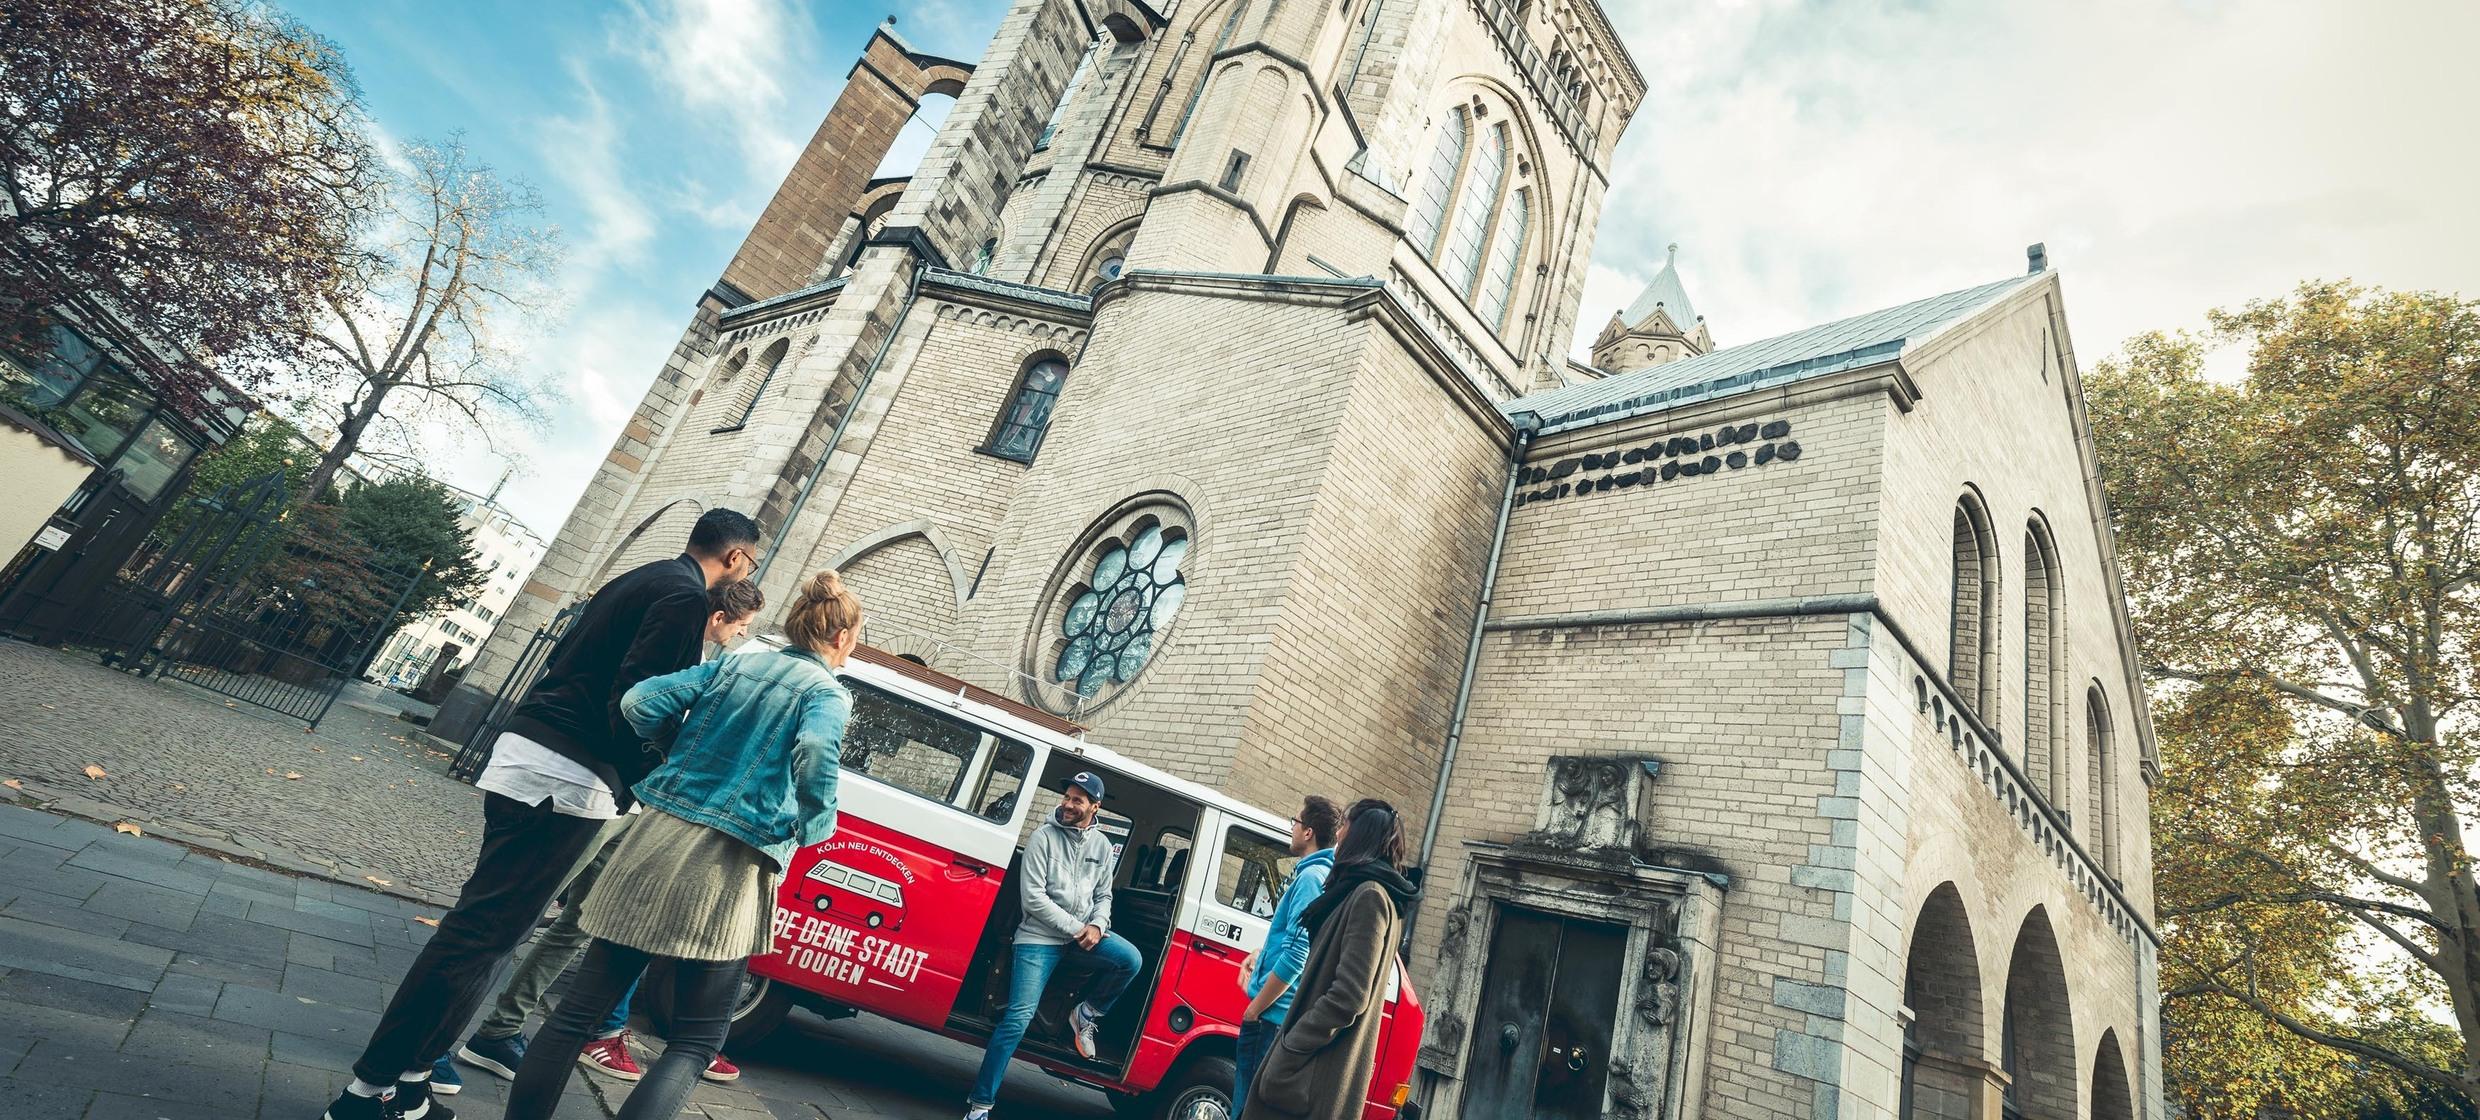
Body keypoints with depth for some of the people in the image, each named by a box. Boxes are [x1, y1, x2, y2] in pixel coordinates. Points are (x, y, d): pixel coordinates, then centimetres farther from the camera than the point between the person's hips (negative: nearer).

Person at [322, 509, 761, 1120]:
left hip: (524, 751, 10)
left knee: (483, 926, 17)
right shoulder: (687, 597, -12)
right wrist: (642, 778, -9)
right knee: (483, 931, -3)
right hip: (567, 776, -10)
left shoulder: (639, 580, 18)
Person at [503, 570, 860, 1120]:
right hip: (728, 866, -5)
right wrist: (813, 827, -7)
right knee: (696, 1038, 8)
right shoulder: (828, 692, -4)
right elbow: (815, 758, -24)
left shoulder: (733, 665, 12)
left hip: (661, 835, 5)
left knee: (580, 1007, 13)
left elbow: (640, 704, 5)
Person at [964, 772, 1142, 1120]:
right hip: (1039, 938, -4)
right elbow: (1033, 897, -12)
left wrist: (1097, 926, -7)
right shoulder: (1044, 837, -7)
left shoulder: (1102, 845, 8)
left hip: (1082, 937, 4)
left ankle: (1086, 1014, 5)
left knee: (1130, 959, -21)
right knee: (1018, 1018, -12)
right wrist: (1075, 928, -14)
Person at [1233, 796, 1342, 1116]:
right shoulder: (1314, 873, 12)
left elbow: (1295, 956, -23)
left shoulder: (1311, 877, -18)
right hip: (1277, 1011, 10)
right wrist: (1258, 955, 11)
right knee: (1248, 1099, 19)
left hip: (1272, 1013, -10)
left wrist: (1254, 1009, -14)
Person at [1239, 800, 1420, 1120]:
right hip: (1327, 1064, 9)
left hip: (1322, 1069, -9)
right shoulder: (1368, 894, 16)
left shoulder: (1369, 895, -15)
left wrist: (1287, 1052, -18)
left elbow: (1347, 996, -22)